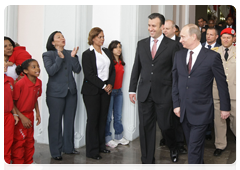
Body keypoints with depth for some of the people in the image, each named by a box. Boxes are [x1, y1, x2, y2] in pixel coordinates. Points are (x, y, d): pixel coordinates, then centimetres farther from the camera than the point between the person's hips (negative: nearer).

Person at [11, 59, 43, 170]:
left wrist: (38, 113, 4)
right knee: (19, 141, 1)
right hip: (19, 116, -7)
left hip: (30, 115, 7)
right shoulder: (20, 84, -24)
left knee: (30, 140, 17)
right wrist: (22, 117, -20)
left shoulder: (39, 83, -3)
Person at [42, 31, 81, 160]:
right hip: (56, 93, -4)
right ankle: (56, 152, 10)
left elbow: (77, 70, 1)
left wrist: (73, 57, -11)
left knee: (70, 120, 10)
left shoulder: (70, 53, 11)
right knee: (55, 122, 0)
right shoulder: (48, 55, 0)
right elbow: (50, 71, -14)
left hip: (71, 91, 4)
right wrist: (60, 58, -21)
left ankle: (68, 147, 23)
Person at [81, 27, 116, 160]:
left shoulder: (107, 52, 12)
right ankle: (92, 151, 8)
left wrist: (110, 84, -4)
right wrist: (103, 86, -13)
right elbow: (89, 74, -13)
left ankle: (101, 146, 21)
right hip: (92, 91, -5)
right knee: (93, 120, 0)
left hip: (106, 89, 6)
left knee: (103, 118, 9)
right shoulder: (87, 54, -7)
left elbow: (112, 69, 11)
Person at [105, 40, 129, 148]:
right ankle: (107, 139, 9)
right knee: (108, 116, 0)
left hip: (118, 91, 7)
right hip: (110, 91, -7)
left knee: (118, 116, 13)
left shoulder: (121, 62, 11)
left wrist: (119, 88, 11)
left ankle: (119, 137, 23)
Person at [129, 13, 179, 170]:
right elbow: (136, 68, 12)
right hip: (144, 92, 3)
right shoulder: (141, 44, 8)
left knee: (165, 125, 6)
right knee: (146, 127, 6)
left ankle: (173, 148, 41)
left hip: (164, 93, -3)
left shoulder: (172, 45, -3)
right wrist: (132, 89, 9)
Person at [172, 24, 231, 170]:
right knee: (193, 145, 16)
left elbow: (222, 84, -3)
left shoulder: (212, 56, -8)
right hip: (184, 111, 5)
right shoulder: (179, 55, 6)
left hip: (201, 112, -5)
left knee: (195, 148, -5)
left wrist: (225, 107, 0)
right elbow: (175, 81, 10)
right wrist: (176, 104, 5)